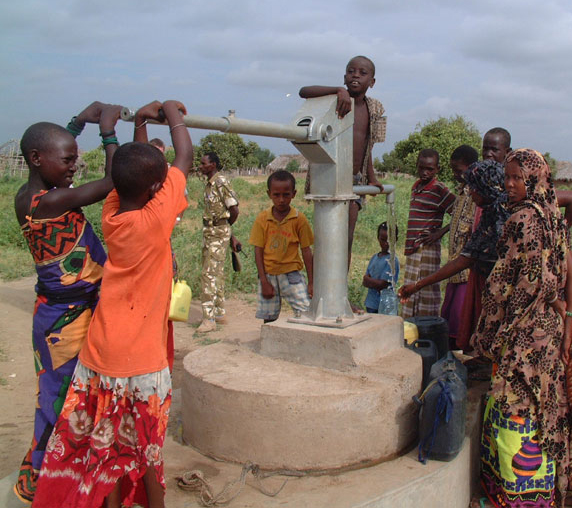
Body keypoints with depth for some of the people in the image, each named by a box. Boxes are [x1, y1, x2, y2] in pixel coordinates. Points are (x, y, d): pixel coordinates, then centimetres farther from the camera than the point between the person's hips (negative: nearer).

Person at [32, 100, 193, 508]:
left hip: (101, 352, 5)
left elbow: (130, 173, 17)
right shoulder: (156, 219, -17)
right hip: (142, 358, -5)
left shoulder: (111, 212, -3)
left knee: (107, 441, 17)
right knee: (148, 444, 12)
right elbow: (185, 157, -5)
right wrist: (172, 112, 10)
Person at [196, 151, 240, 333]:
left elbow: (234, 210, -17)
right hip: (209, 232, 10)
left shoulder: (221, 182, -14)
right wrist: (230, 235, 14)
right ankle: (220, 313, 25)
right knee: (216, 273, 15)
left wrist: (226, 227, 3)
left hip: (219, 233, -10)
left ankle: (209, 319, -10)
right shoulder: (209, 183, 14)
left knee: (210, 274, -11)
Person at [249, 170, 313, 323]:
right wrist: (264, 282, -6)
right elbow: (258, 251, -1)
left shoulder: (299, 219, -5)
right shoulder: (262, 218, -3)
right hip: (268, 275, 1)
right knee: (269, 318, 7)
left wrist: (311, 282, -2)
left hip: (291, 274, -1)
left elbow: (306, 251, -1)